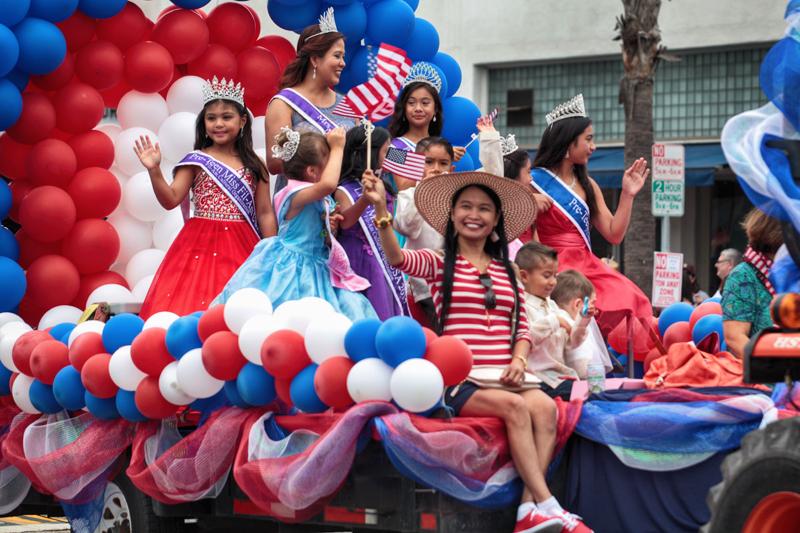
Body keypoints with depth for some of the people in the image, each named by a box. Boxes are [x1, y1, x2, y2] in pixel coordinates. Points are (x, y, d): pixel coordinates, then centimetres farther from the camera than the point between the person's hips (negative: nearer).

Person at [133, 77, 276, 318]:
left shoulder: (253, 166, 9)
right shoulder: (196, 161, 3)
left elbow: (265, 212, 10)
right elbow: (170, 200, -3)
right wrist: (154, 171, -17)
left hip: (242, 245, 1)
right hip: (202, 243, -1)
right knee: (195, 303, -9)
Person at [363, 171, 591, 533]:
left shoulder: (507, 271, 20)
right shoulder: (438, 263, 7)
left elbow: (522, 329, 17)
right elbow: (397, 258, -14)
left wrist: (519, 360, -5)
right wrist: (381, 210, -29)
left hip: (503, 378, 4)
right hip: (459, 380, -4)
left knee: (545, 407, -27)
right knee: (514, 406, -31)